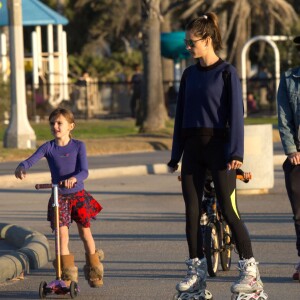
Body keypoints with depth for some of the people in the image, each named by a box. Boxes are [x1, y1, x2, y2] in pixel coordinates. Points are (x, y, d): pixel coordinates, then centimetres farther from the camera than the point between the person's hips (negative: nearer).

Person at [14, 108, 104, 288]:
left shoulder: (78, 146, -4)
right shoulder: (48, 147, -1)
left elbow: (84, 171, -13)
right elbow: (31, 160, -16)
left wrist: (74, 178, -35)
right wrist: (21, 168, -39)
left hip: (78, 194, 0)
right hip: (58, 197, 0)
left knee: (85, 232, 6)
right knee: (62, 232, -12)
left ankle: (94, 271, 23)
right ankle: (68, 274, -7)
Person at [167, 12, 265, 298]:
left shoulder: (226, 73, -5)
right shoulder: (189, 74, 11)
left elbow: (235, 113, -10)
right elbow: (181, 115, 15)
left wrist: (236, 152, -17)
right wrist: (175, 155, 13)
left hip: (218, 146, -6)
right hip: (192, 148, 6)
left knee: (229, 210, -9)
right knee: (192, 211, 5)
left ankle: (250, 271, -5)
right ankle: (196, 271, 11)